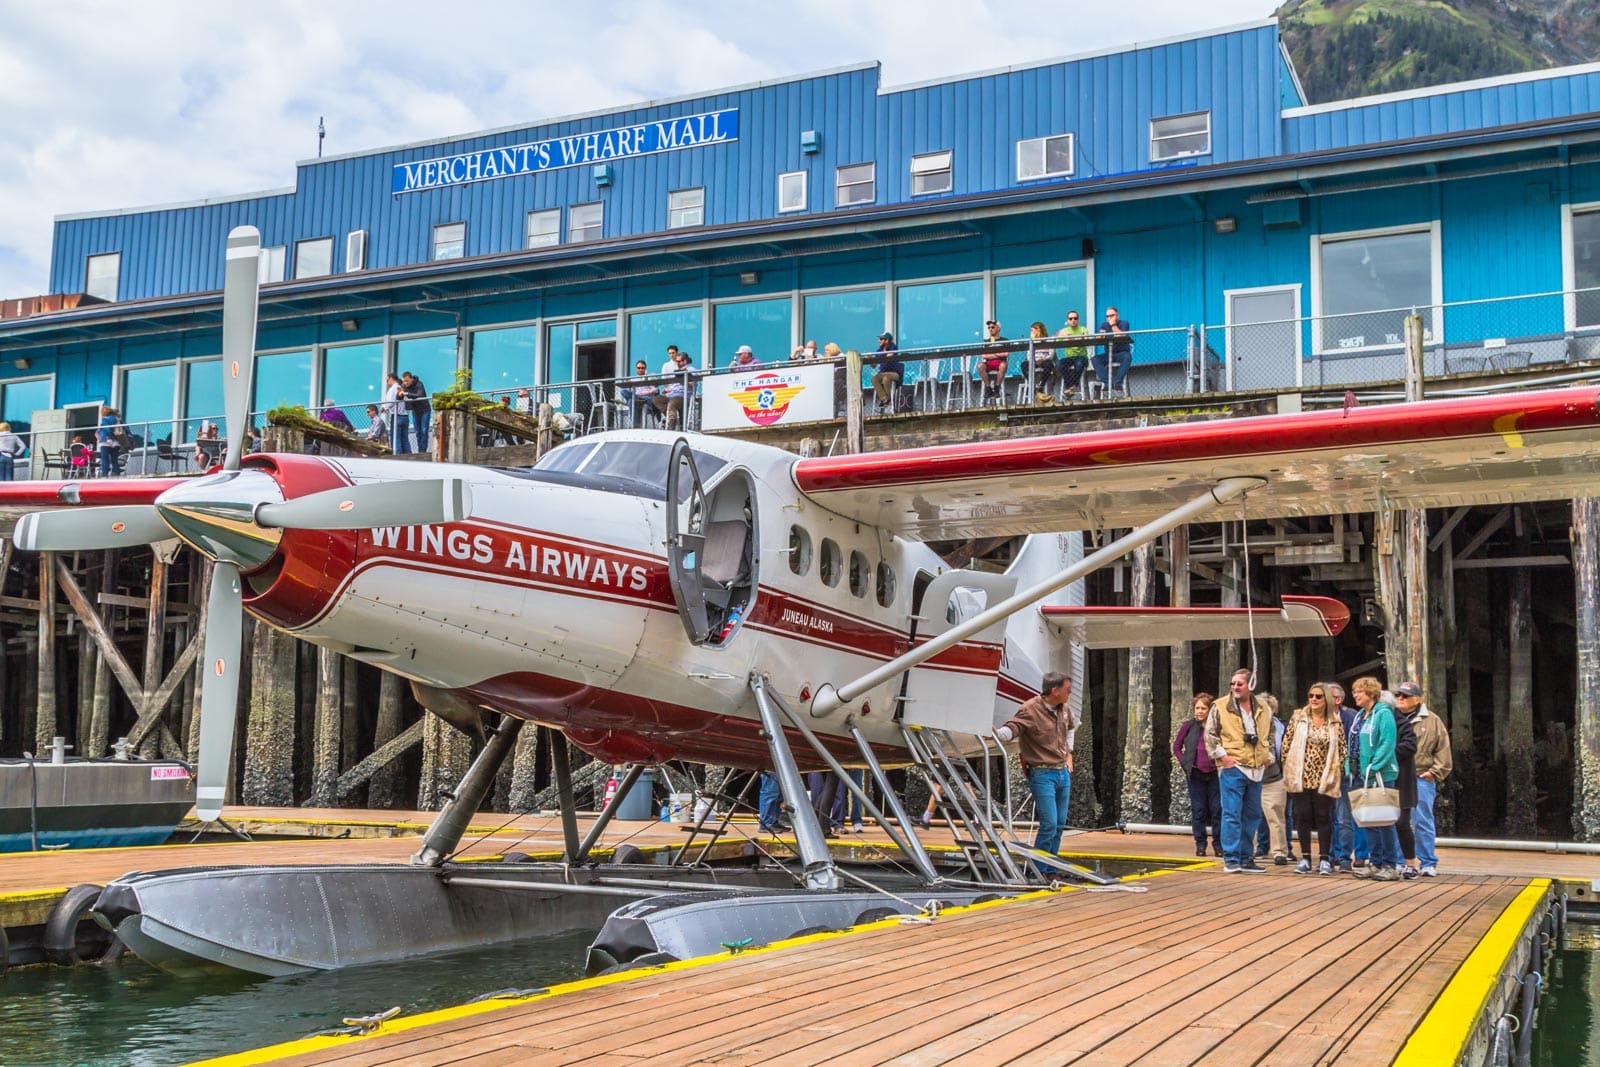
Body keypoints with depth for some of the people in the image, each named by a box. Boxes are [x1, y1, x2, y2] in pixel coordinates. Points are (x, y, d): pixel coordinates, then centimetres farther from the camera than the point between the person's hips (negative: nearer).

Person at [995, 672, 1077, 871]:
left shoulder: (1064, 708, 7)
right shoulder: (1030, 709, -17)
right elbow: (1012, 728, -31)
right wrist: (995, 733, -52)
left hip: (1063, 772, 8)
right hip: (1042, 774, -8)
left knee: (1060, 824, 11)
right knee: (1049, 824, -13)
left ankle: (1050, 870, 22)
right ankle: (1039, 872, -1)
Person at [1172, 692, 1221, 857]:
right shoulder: (1189, 726, 1)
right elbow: (1176, 746, 11)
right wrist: (1184, 764, 2)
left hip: (1215, 774, 0)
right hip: (1196, 774, 0)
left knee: (1217, 809, 1)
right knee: (1198, 810, 4)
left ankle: (1218, 844, 11)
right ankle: (1200, 845, 12)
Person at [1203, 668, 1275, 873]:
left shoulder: (1263, 708, 11)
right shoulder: (1220, 707, -3)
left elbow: (1270, 734, 23)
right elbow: (1210, 734, -1)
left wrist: (1268, 756, 14)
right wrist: (1221, 755, -9)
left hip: (1257, 769, 5)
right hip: (1232, 767, -5)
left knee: (1252, 815, 10)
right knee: (1232, 814, -9)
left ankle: (1246, 858, 18)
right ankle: (1231, 860, -6)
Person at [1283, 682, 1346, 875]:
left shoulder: (1335, 722, 4)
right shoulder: (1298, 717, 3)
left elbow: (1342, 748, 6)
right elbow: (1287, 743, 4)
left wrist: (1336, 770, 0)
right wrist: (1288, 767, 1)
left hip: (1324, 778, 0)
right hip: (1301, 777, 0)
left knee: (1323, 817, 1)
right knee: (1303, 816, 3)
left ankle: (1324, 859, 7)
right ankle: (1305, 858, 10)